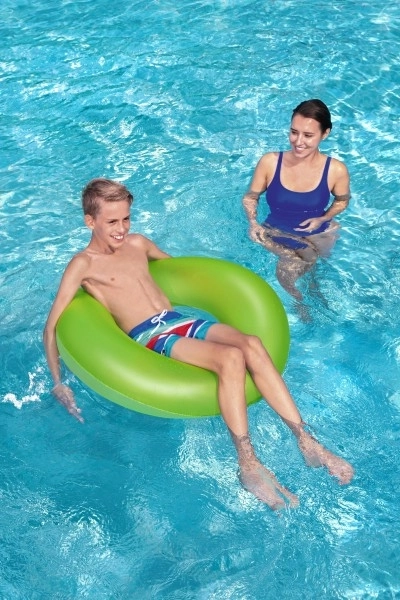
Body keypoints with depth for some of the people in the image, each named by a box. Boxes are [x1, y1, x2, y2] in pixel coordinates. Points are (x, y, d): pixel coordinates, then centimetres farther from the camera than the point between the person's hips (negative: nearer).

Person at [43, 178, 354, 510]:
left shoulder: (138, 243, 19)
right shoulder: (83, 264, 0)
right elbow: (53, 325, -4)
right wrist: (58, 383, -9)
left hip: (180, 319, 6)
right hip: (149, 336, -6)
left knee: (252, 344, -23)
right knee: (231, 358, -31)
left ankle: (307, 442, -23)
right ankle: (248, 464, -26)